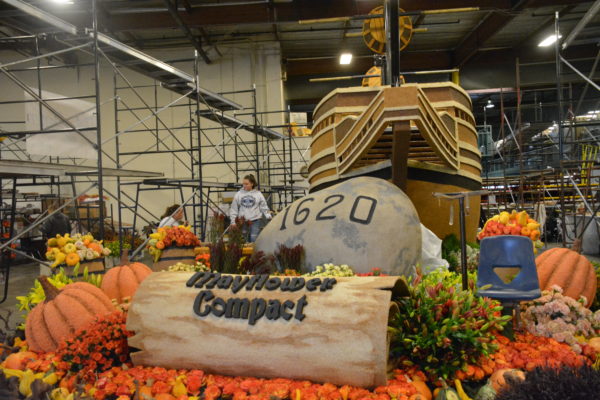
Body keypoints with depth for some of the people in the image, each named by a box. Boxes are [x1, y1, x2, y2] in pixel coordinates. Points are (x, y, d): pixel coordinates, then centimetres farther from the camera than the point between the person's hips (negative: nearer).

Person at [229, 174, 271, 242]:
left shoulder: (258, 194, 4)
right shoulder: (238, 194, 6)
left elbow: (264, 207, 7)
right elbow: (233, 209, 9)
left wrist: (268, 216, -7)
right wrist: (233, 222, 4)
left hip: (256, 222, -1)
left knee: (255, 241, -3)